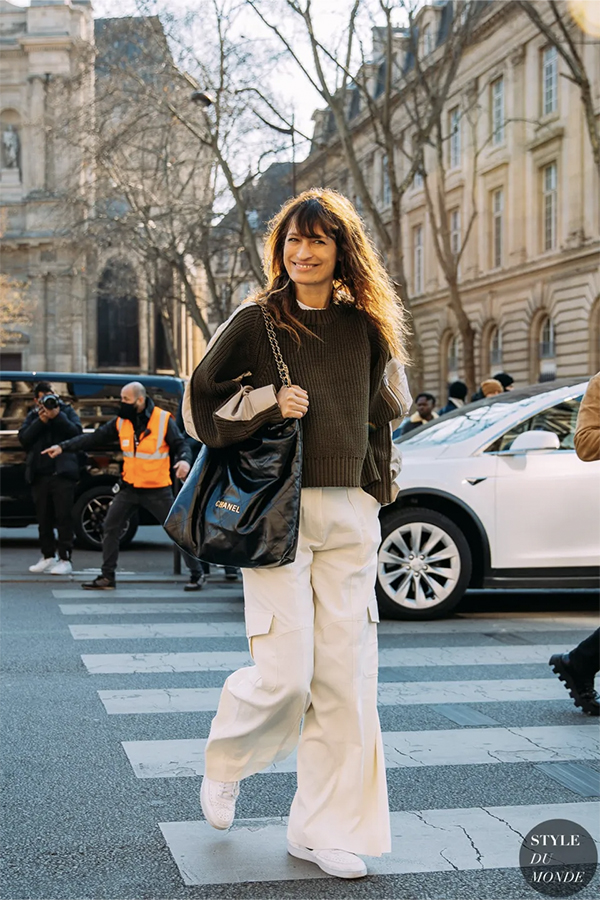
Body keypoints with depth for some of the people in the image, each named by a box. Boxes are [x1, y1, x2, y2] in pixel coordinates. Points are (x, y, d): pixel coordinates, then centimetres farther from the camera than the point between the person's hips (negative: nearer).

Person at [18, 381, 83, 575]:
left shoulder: (67, 411, 8)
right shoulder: (33, 416, 15)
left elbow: (76, 432, -8)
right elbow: (23, 438, 0)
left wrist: (57, 416, -15)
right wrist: (41, 421, -10)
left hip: (62, 472, -4)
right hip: (39, 474, 4)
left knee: (64, 517, -7)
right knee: (43, 518, 8)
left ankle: (65, 559, -7)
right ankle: (48, 557, 18)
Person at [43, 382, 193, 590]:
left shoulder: (163, 420, -13)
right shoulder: (121, 421, -1)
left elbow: (180, 445, -10)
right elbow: (94, 438, 0)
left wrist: (184, 460, -33)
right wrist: (62, 446, -7)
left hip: (158, 490, -4)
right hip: (130, 487, 4)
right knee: (110, 528, 1)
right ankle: (107, 577, 10)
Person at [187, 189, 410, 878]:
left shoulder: (367, 327, 10)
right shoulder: (255, 322, 0)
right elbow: (199, 407, 3)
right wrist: (267, 403, -12)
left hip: (350, 517, 4)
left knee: (346, 676, 2)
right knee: (285, 675, -9)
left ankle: (323, 830, 16)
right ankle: (223, 766, 24)